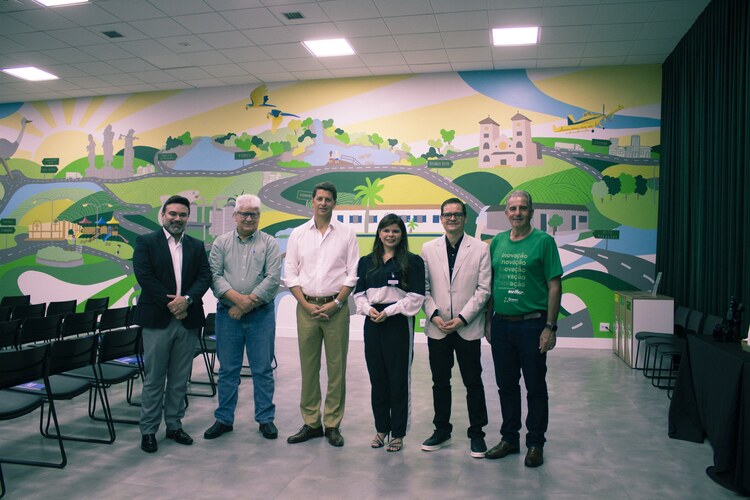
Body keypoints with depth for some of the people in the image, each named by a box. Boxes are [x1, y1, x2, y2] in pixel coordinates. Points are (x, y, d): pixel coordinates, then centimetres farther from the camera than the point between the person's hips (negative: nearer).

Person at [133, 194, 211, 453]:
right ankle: (148, 430, 15)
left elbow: (205, 277, 3)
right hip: (157, 320, -3)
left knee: (180, 380, 11)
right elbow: (144, 276, -8)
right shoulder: (146, 242, 2)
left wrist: (186, 299, -14)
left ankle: (174, 425, 23)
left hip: (188, 320, 3)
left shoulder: (197, 246, 12)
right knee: (154, 379, 4)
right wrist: (170, 304, -12)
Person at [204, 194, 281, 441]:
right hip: (227, 314, 1)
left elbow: (273, 278, -7)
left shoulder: (269, 243, 3)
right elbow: (214, 275, -3)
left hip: (261, 315, -1)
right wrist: (236, 298, -16)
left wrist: (249, 302, -13)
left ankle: (265, 419, 17)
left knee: (263, 369, 5)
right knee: (227, 370, 9)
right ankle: (224, 419, 21)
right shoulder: (221, 243, 8)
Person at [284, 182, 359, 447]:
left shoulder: (346, 233, 4)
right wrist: (306, 304, -5)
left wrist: (336, 303, -9)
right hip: (306, 306, 2)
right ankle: (311, 423, 18)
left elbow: (353, 273, 1)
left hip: (336, 307, -1)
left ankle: (332, 425, 13)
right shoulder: (298, 234, 8)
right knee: (308, 367, 6)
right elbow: (290, 273, 6)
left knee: (336, 367, 2)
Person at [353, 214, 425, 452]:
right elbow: (359, 293, 12)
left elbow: (416, 297, -7)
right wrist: (368, 308, -7)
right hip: (373, 324, 4)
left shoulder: (412, 261, -2)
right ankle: (381, 428, 24)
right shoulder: (367, 262, 12)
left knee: (398, 379, 2)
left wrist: (389, 311, -12)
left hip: (399, 324, -4)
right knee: (377, 378, 10)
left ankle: (398, 433, 15)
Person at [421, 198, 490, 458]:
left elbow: (484, 289, -4)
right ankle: (442, 431, 27)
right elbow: (423, 288, 5)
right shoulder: (428, 249, 6)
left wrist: (462, 318, -11)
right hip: (437, 327, 2)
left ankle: (476, 433, 21)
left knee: (473, 383, 6)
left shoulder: (480, 248, -1)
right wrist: (434, 315, -8)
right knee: (440, 382, 12)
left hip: (468, 328, -2)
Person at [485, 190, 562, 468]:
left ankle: (535, 444, 21)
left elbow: (554, 286, -7)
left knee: (536, 388, 6)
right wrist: (488, 321, 9)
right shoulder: (497, 242, 9)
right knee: (506, 385, 13)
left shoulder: (543, 241, -5)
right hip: (502, 324, 4)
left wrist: (550, 327, -12)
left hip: (532, 325, -4)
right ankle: (509, 438, 28)